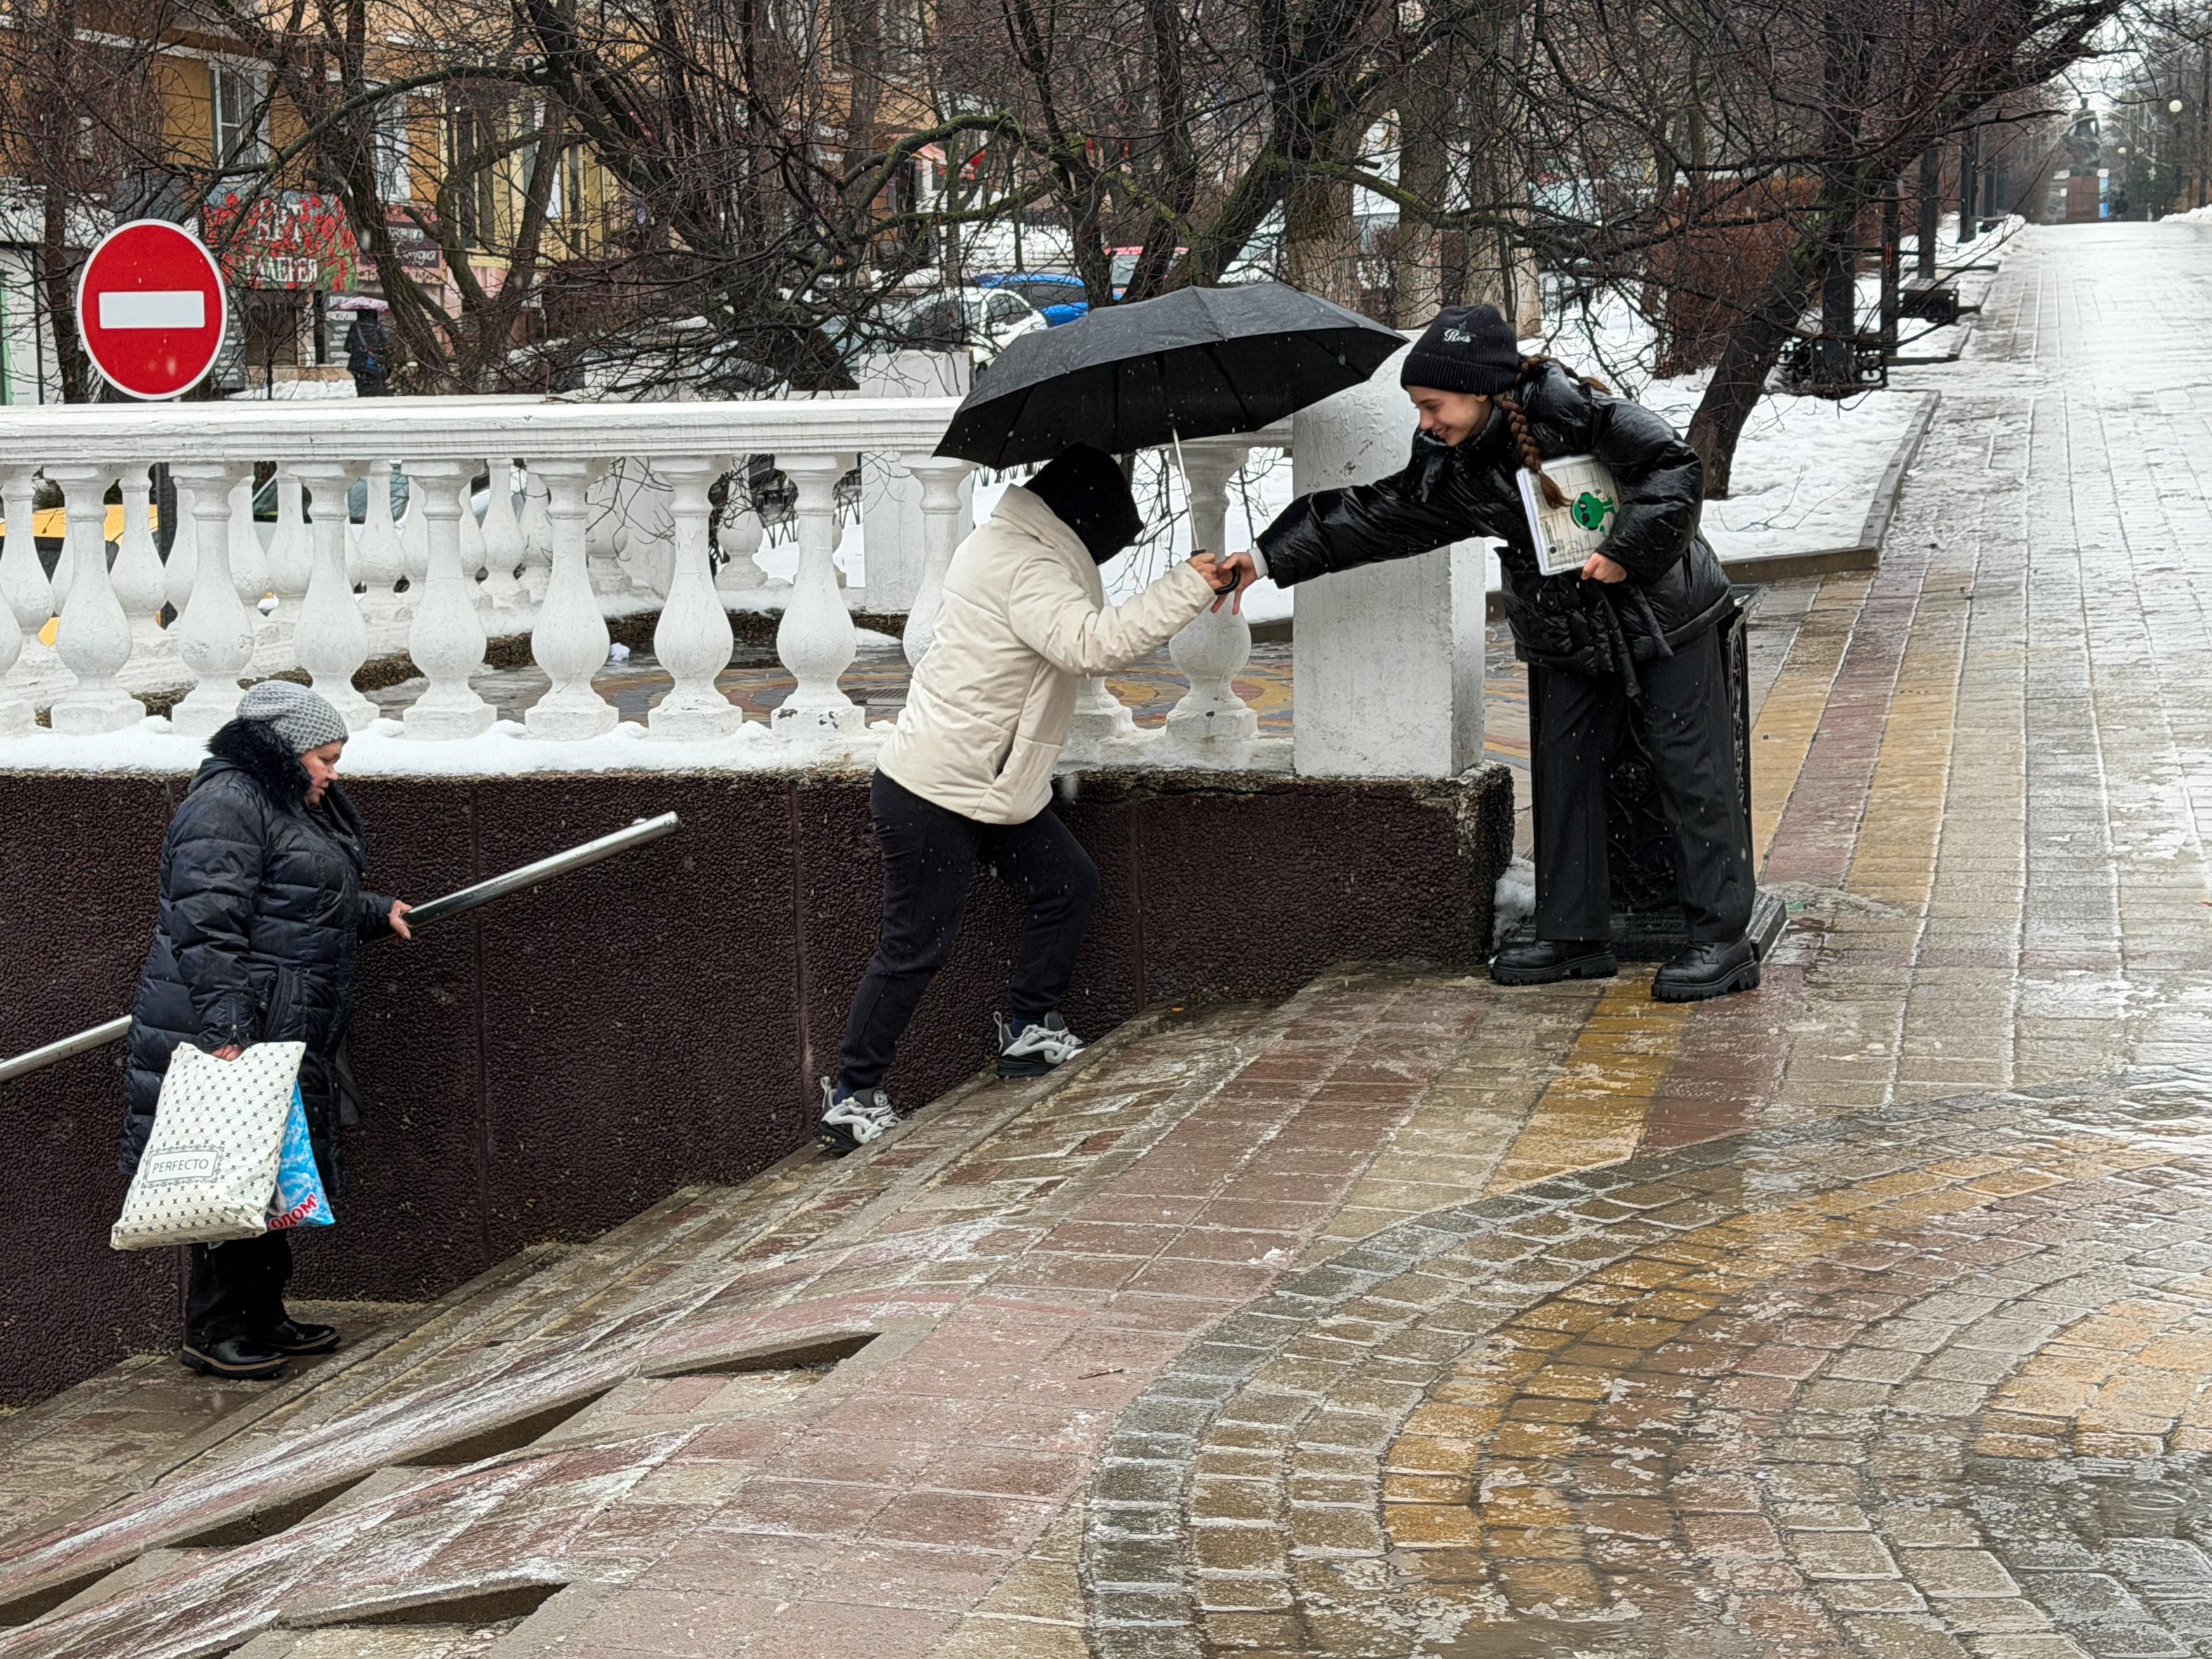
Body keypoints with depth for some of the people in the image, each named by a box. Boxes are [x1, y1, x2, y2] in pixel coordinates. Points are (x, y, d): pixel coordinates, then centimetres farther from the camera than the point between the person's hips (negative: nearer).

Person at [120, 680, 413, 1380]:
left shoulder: (293, 807, 21)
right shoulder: (226, 804, -14)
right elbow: (207, 927, -22)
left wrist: (376, 912, 35)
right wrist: (224, 1028, -27)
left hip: (285, 1033, 11)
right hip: (228, 1031, -11)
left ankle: (263, 1317, 24)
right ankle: (212, 1332, -1)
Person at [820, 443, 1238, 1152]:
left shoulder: (1008, 548, 12)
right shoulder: (1023, 568, -21)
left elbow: (1084, 646, 19)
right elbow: (1092, 643, -34)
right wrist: (1187, 589, -30)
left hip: (993, 786, 10)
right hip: (932, 795, -10)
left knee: (1069, 886, 13)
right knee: (916, 946, -4)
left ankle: (1029, 1031, 26)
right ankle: (850, 1098, 6)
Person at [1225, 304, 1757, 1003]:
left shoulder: (1569, 409, -21)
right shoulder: (1449, 468, -1)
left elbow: (1673, 468, -20)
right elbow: (1372, 516, 1)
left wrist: (1626, 551, -23)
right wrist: (1272, 557, -3)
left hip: (1662, 611, -7)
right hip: (1572, 636, 7)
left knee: (1691, 770, -3)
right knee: (1564, 769, 7)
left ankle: (1722, 941, 0)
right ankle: (1573, 936, 15)